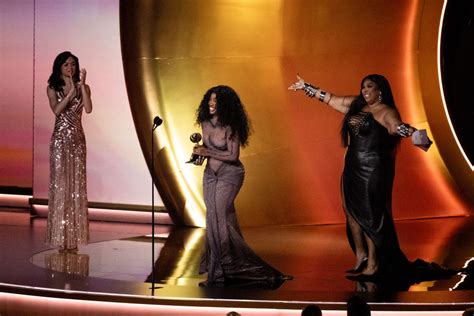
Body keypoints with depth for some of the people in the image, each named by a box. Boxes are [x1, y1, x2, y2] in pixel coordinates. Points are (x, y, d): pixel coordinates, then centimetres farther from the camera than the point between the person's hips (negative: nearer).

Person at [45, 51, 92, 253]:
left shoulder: (83, 87, 7)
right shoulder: (52, 88, 4)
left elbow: (88, 109, -11)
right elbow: (57, 110, -13)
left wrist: (82, 85, -14)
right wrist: (71, 92, -17)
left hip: (77, 139, 2)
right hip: (60, 138, -2)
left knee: (77, 184, 0)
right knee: (60, 183, -4)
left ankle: (73, 237, 3)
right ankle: (60, 237, -2)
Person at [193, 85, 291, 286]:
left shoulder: (230, 126, -18)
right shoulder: (205, 122, 1)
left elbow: (233, 155, -20)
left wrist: (206, 152, -21)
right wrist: (200, 155, -5)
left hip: (229, 174, -7)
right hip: (211, 173, 7)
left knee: (218, 217, -15)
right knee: (213, 218, 8)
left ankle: (219, 273, -7)